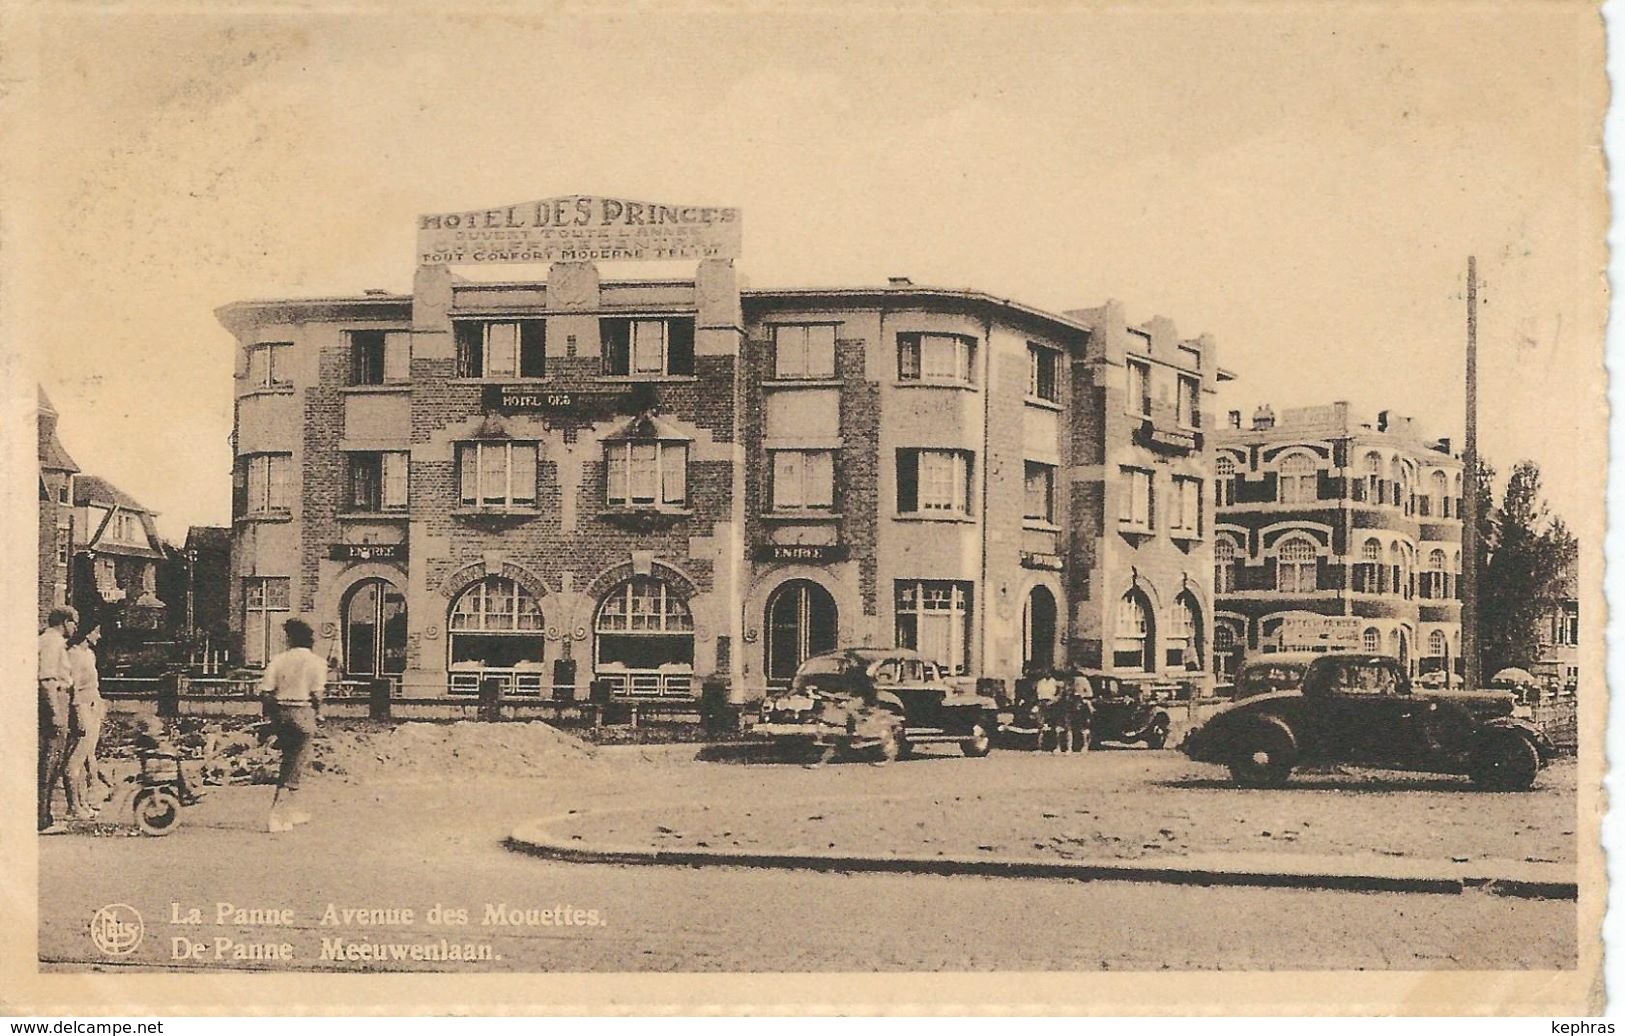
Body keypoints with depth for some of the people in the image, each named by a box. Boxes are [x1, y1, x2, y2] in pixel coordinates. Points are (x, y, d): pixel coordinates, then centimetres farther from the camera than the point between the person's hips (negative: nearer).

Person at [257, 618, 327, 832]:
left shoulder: (279, 660, 4)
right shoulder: (315, 661, -4)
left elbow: (266, 690, -1)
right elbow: (317, 693, -13)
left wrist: (272, 714, 11)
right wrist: (319, 714, 2)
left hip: (281, 712, 4)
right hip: (303, 713, -4)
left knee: (289, 761, 19)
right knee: (295, 766, 0)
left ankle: (291, 809, 28)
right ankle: (277, 815, -7)